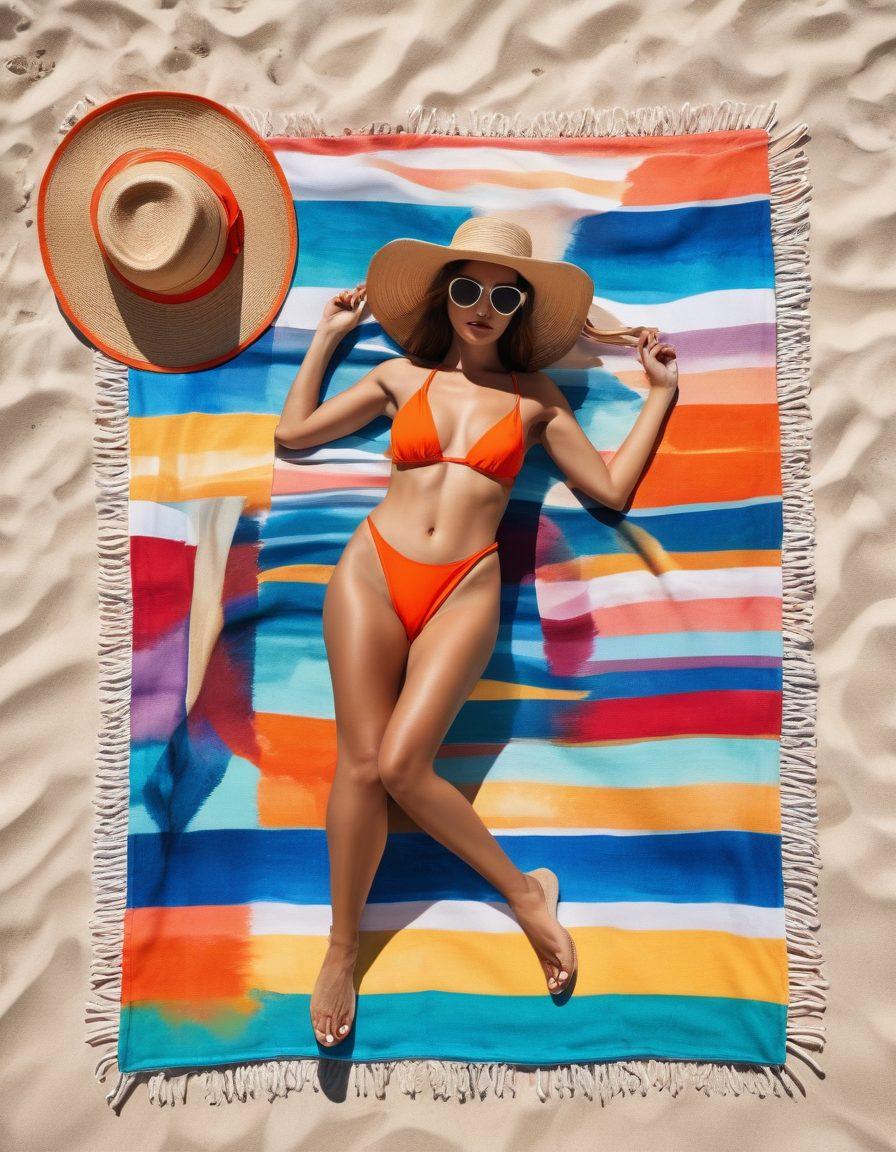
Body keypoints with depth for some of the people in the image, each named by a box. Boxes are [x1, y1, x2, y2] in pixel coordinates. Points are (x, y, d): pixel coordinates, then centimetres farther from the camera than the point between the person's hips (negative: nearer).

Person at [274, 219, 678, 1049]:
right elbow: (292, 431, 17)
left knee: (400, 765, -15)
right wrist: (327, 338, 20)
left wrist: (660, 391, 11)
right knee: (360, 763, -4)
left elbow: (612, 488, 7)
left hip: (464, 591, -1)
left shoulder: (534, 396, 11)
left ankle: (522, 889, 9)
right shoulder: (401, 375, 13)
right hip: (371, 573, 2)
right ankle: (341, 950, 16)